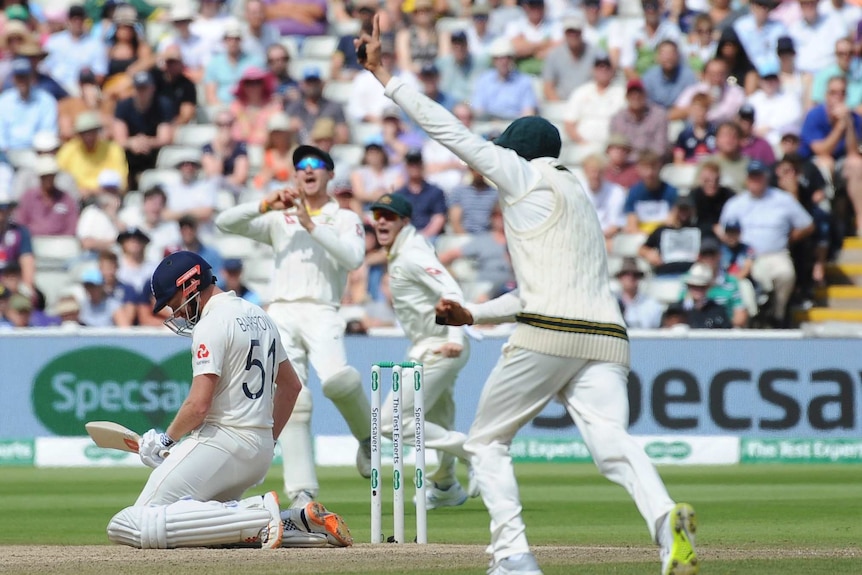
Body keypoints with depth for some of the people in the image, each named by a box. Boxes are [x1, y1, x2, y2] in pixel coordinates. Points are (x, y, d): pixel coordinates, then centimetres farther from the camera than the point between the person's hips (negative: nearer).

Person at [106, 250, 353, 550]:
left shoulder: (211, 325, -11)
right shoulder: (260, 317, 17)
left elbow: (199, 405, -18)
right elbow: (291, 385, 26)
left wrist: (165, 440, -2)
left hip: (220, 441, -10)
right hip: (261, 452, 10)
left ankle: (259, 517, -24)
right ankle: (298, 520, 2)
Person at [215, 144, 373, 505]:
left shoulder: (346, 219, 15)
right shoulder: (279, 219, 22)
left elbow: (354, 258, -5)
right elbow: (225, 223, 12)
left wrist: (312, 226, -8)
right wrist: (266, 205, -2)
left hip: (322, 313, -3)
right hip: (282, 315, 3)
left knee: (335, 379, -31)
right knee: (293, 402, -9)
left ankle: (366, 433, -2)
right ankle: (301, 491, -9)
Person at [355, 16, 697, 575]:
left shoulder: (525, 176, 8)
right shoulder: (576, 195, 32)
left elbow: (449, 129, 6)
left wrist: (383, 72, 10)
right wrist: (474, 315, 37)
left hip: (548, 335, -6)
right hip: (606, 336, 7)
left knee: (487, 442, 10)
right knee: (612, 443, -15)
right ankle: (664, 517, -44)